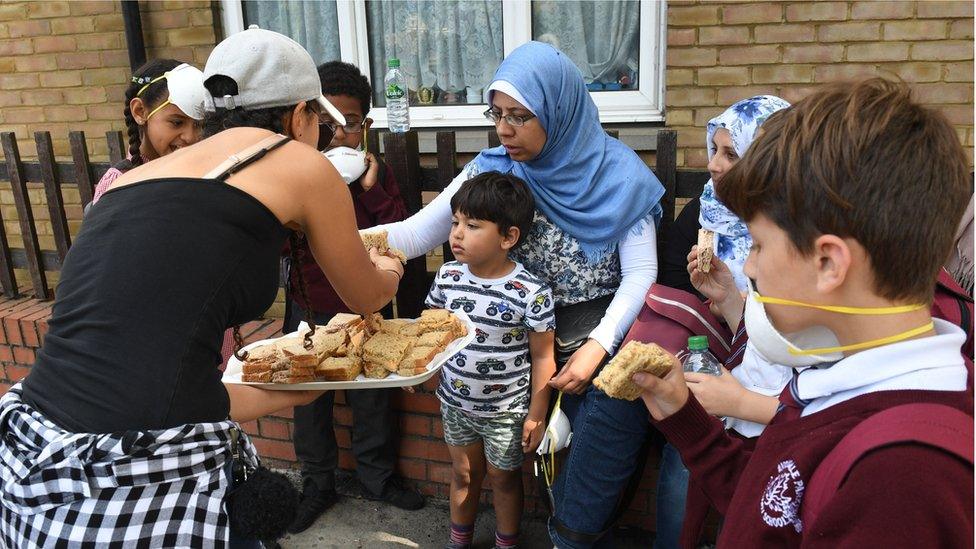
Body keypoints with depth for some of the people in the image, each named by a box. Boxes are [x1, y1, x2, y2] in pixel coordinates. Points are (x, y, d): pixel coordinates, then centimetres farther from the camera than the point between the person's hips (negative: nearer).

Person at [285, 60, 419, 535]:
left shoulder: (376, 172, -4)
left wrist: (371, 189, -21)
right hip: (309, 312, 0)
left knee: (371, 399, 16)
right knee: (310, 402, 15)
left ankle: (377, 476, 37)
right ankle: (318, 483, 36)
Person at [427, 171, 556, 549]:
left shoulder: (531, 292, -22)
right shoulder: (448, 275, -8)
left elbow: (543, 358, -14)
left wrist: (536, 415, -11)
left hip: (506, 411, -4)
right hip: (455, 402, 4)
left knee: (503, 479, 18)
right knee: (463, 475, 24)